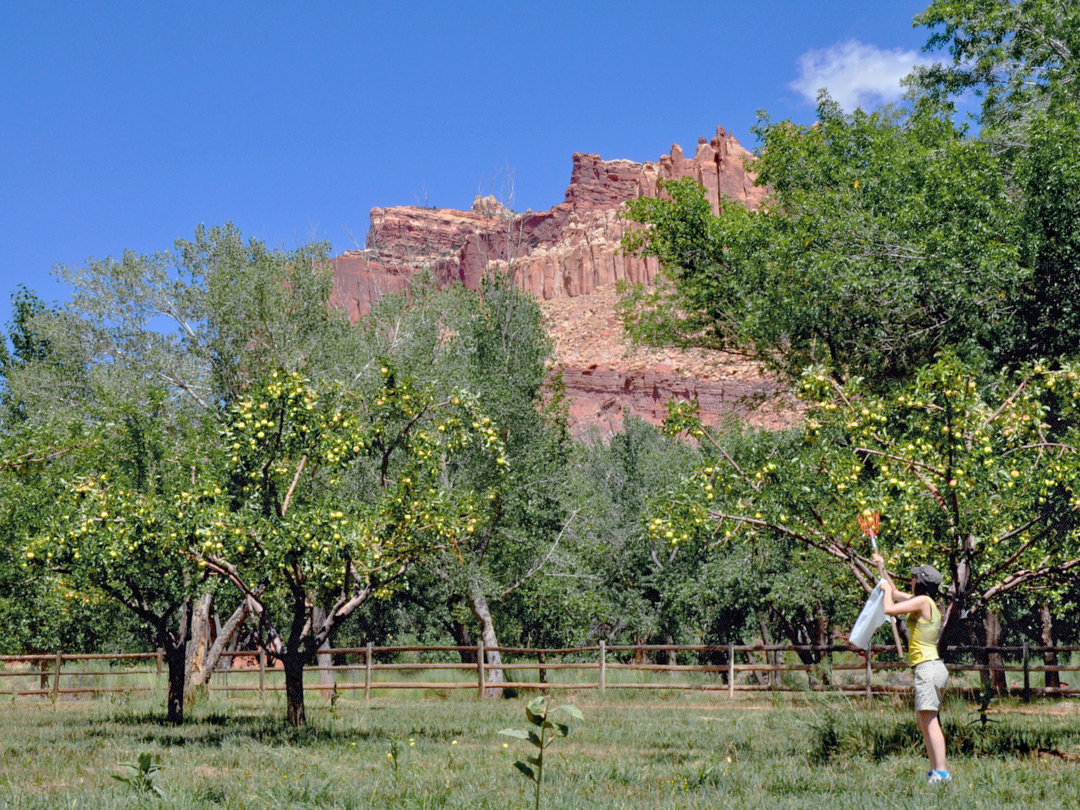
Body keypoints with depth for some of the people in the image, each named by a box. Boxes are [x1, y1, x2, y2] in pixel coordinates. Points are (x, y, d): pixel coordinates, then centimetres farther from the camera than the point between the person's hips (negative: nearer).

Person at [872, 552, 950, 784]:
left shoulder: (923, 601, -10)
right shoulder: (925, 602, 17)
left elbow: (889, 609, -16)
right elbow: (896, 594, 32)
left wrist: (886, 590, 3)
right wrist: (882, 569, 34)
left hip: (928, 667, -10)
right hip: (933, 668, 10)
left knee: (930, 720, -14)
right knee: (923, 721, 12)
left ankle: (941, 772, -19)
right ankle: (935, 770, 12)